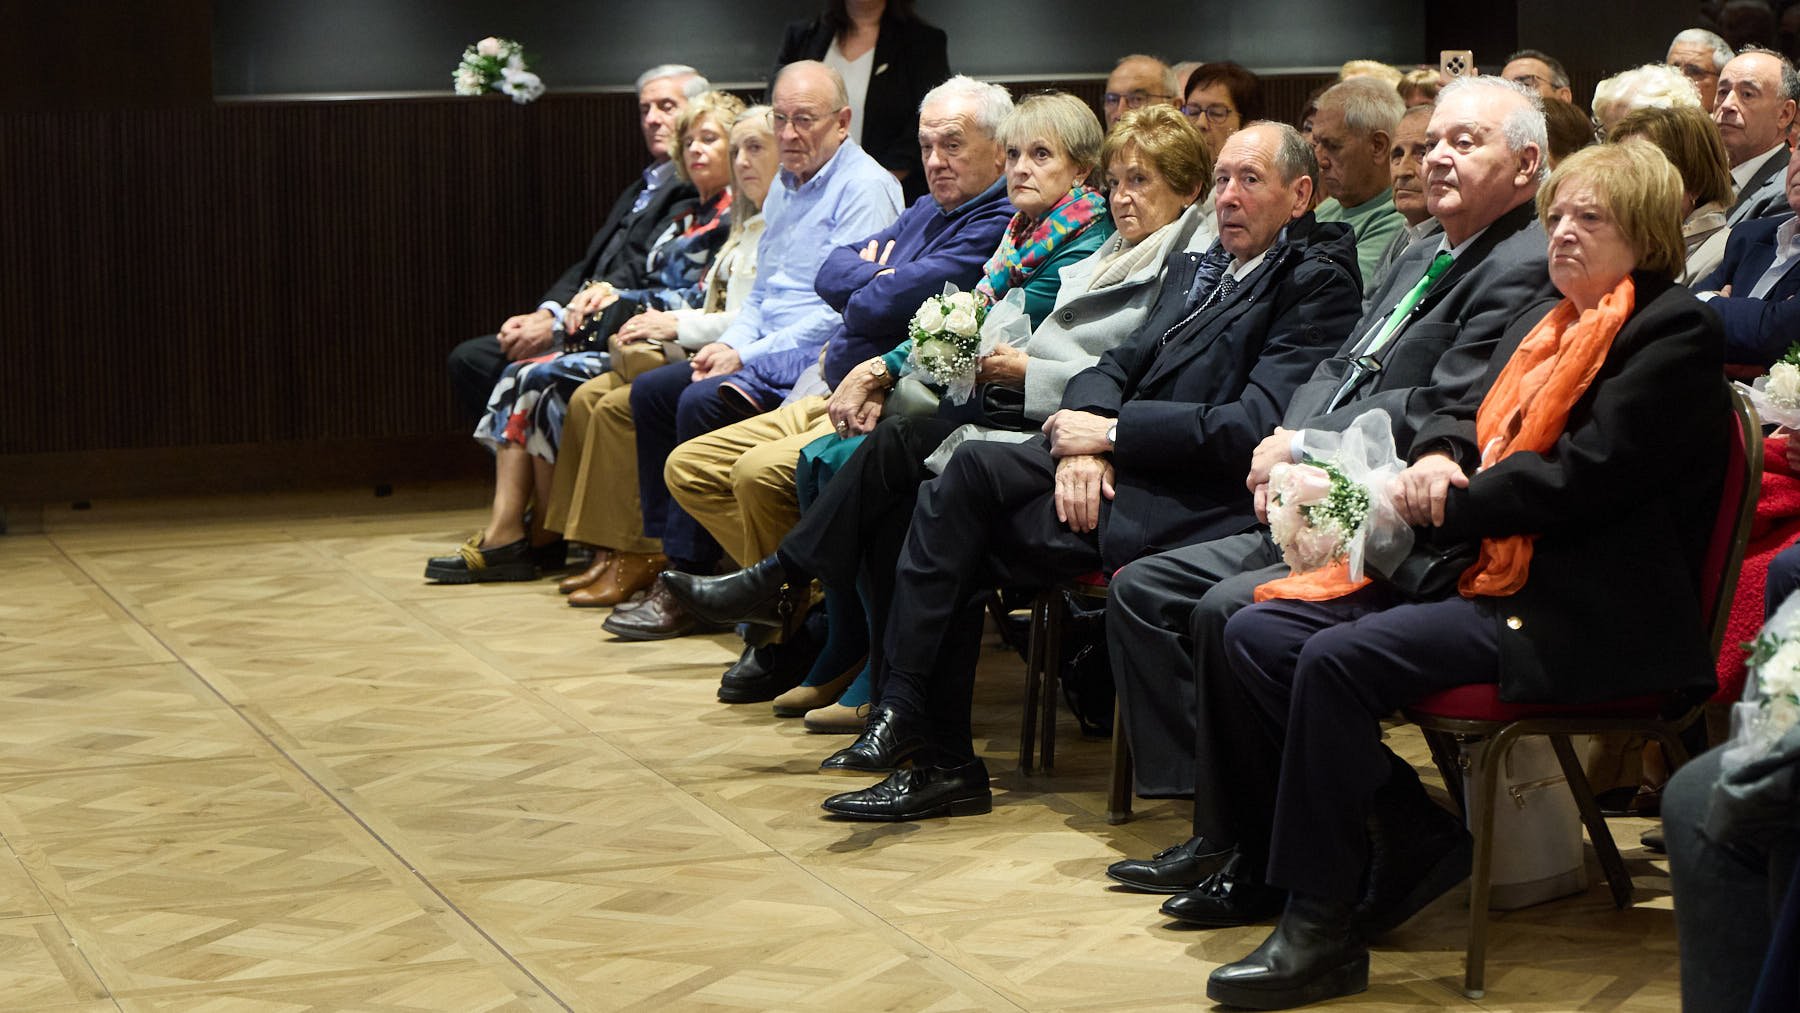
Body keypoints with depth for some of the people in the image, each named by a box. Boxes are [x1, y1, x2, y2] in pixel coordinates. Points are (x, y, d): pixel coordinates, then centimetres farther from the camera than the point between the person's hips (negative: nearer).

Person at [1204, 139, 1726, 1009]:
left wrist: (1447, 505, -11)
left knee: (1337, 659, -28)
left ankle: (1321, 933, -22)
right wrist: (1437, 458, -1)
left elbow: (1585, 474, -16)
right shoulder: (1543, 327, 22)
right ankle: (1415, 835, -2)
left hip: (1576, 612, -10)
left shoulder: (1673, 331, -7)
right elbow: (1468, 415, 24)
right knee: (1257, 635, -4)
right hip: (1482, 574, 10)